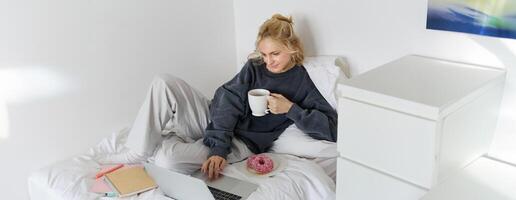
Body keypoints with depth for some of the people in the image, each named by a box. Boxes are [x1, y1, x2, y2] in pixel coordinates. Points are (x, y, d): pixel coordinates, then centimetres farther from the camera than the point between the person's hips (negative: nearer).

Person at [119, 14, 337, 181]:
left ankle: (163, 142, 6)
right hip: (216, 120, 4)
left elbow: (331, 129, -10)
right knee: (164, 83, -20)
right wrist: (218, 147, -26)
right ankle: (140, 150, -10)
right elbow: (227, 101, -11)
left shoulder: (301, 82, -4)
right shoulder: (254, 67, 4)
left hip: (242, 143, -4)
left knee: (168, 159, -29)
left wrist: (290, 109, -19)